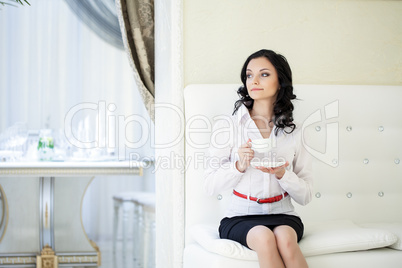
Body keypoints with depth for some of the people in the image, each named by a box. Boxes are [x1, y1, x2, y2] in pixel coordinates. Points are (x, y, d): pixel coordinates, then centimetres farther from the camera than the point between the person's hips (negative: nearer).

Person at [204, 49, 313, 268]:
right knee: (264, 237, -33)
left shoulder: (293, 132, 7)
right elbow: (211, 186, -1)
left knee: (285, 239, -32)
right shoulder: (227, 126, 2)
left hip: (283, 216, 1)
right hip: (240, 218, -1)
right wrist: (239, 166, -18)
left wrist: (282, 174, -12)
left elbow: (305, 196, 7)